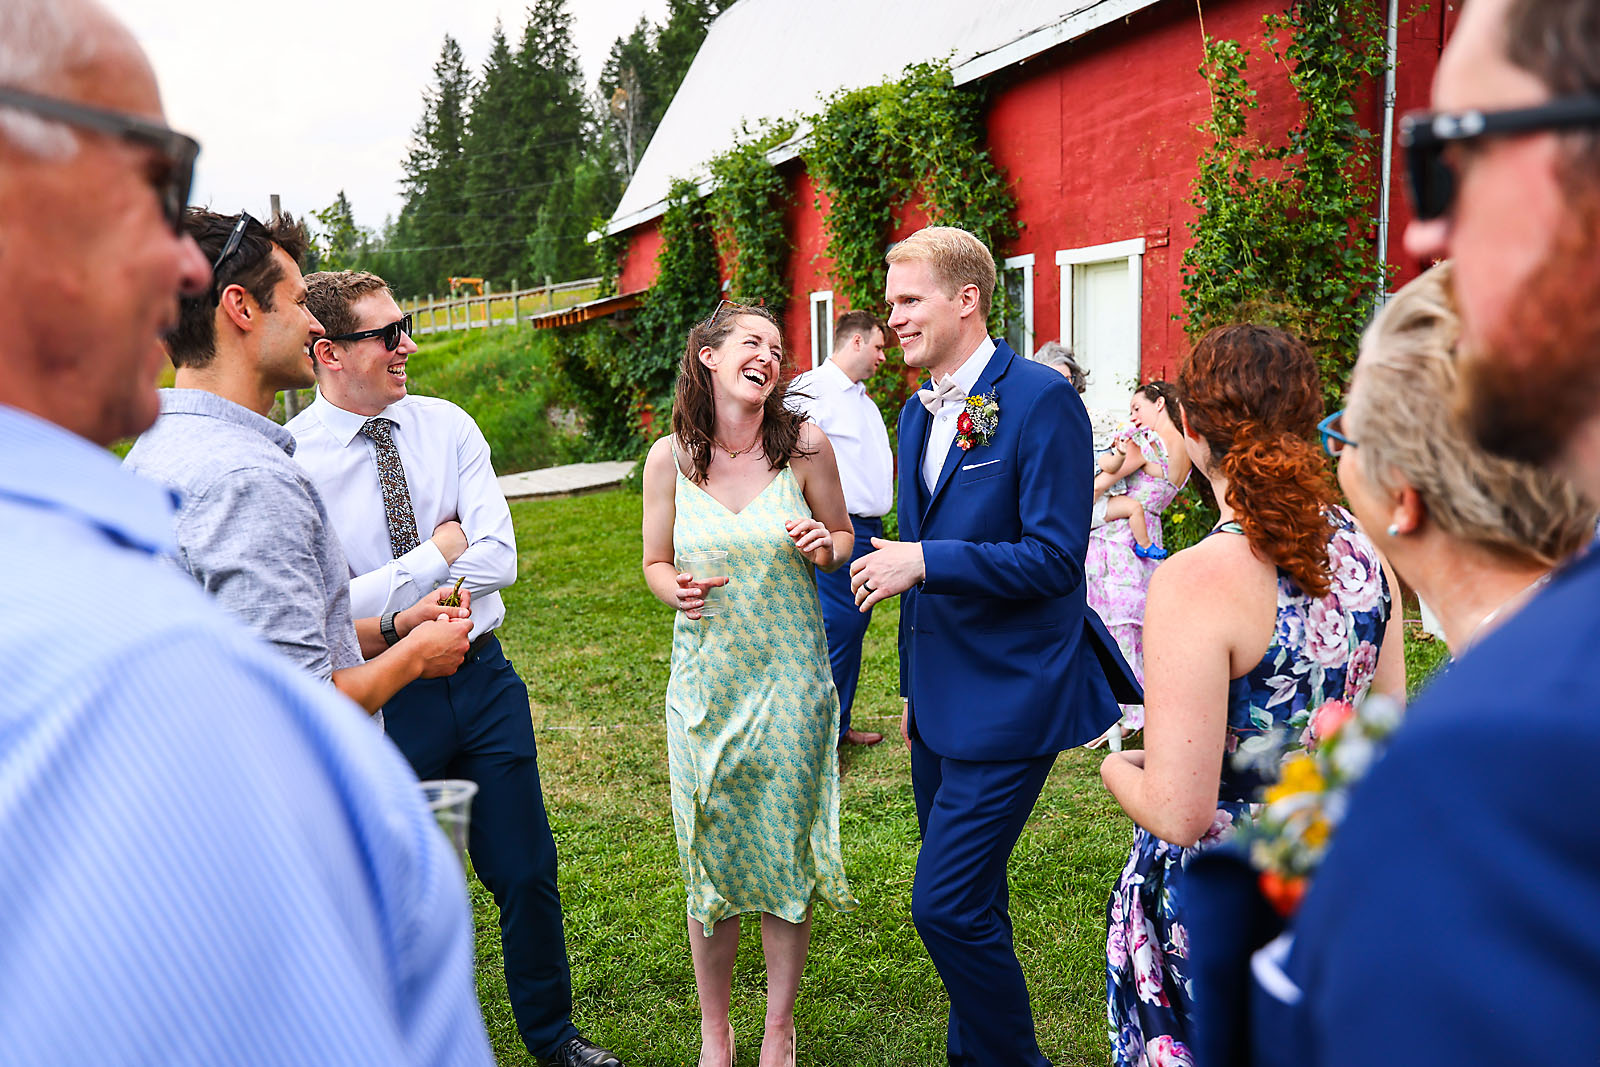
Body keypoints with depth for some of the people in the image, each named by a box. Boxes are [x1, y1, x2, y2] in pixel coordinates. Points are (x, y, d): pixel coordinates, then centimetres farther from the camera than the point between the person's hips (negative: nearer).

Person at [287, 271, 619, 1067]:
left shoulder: (447, 426, -1)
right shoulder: (291, 460, -13)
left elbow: (498, 560, -10)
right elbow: (332, 611, -19)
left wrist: (393, 608, -15)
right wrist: (440, 551, -12)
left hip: (482, 680, 4)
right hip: (381, 699, -3)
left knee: (527, 873, 14)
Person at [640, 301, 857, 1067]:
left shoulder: (805, 445, -6)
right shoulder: (669, 458, -4)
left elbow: (843, 534, 8)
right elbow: (655, 563, 8)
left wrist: (824, 547, -15)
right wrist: (675, 590, -15)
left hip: (790, 680, 0)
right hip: (705, 680, 1)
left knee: (787, 859, 10)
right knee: (709, 861, 10)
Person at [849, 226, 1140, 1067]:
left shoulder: (1040, 399, -14)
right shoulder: (919, 411, 11)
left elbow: (1055, 557, -20)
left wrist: (924, 560, -23)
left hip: (1008, 698, -8)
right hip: (941, 698, 8)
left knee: (947, 905, -8)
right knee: (964, 901, 19)